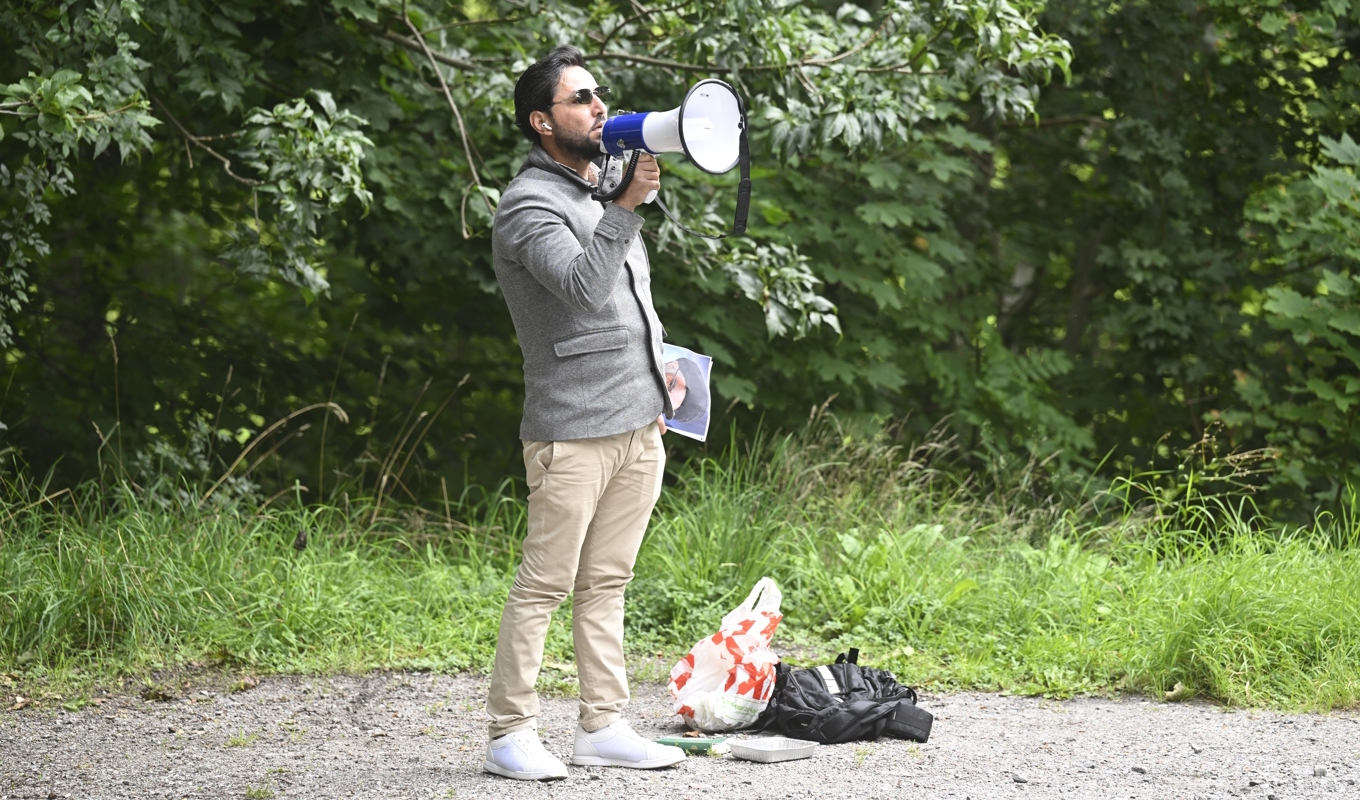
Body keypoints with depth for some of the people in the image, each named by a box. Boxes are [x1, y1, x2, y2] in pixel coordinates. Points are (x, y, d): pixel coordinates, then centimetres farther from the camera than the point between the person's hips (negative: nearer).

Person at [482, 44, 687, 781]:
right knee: (544, 584, -7)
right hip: (572, 432, -8)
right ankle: (510, 735, -4)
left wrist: (656, 387, 24)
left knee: (606, 583, 10)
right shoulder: (530, 205, -10)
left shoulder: (599, 194, 19)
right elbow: (583, 286, -26)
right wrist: (625, 209, -33)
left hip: (639, 428, 8)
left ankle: (602, 727, 12)